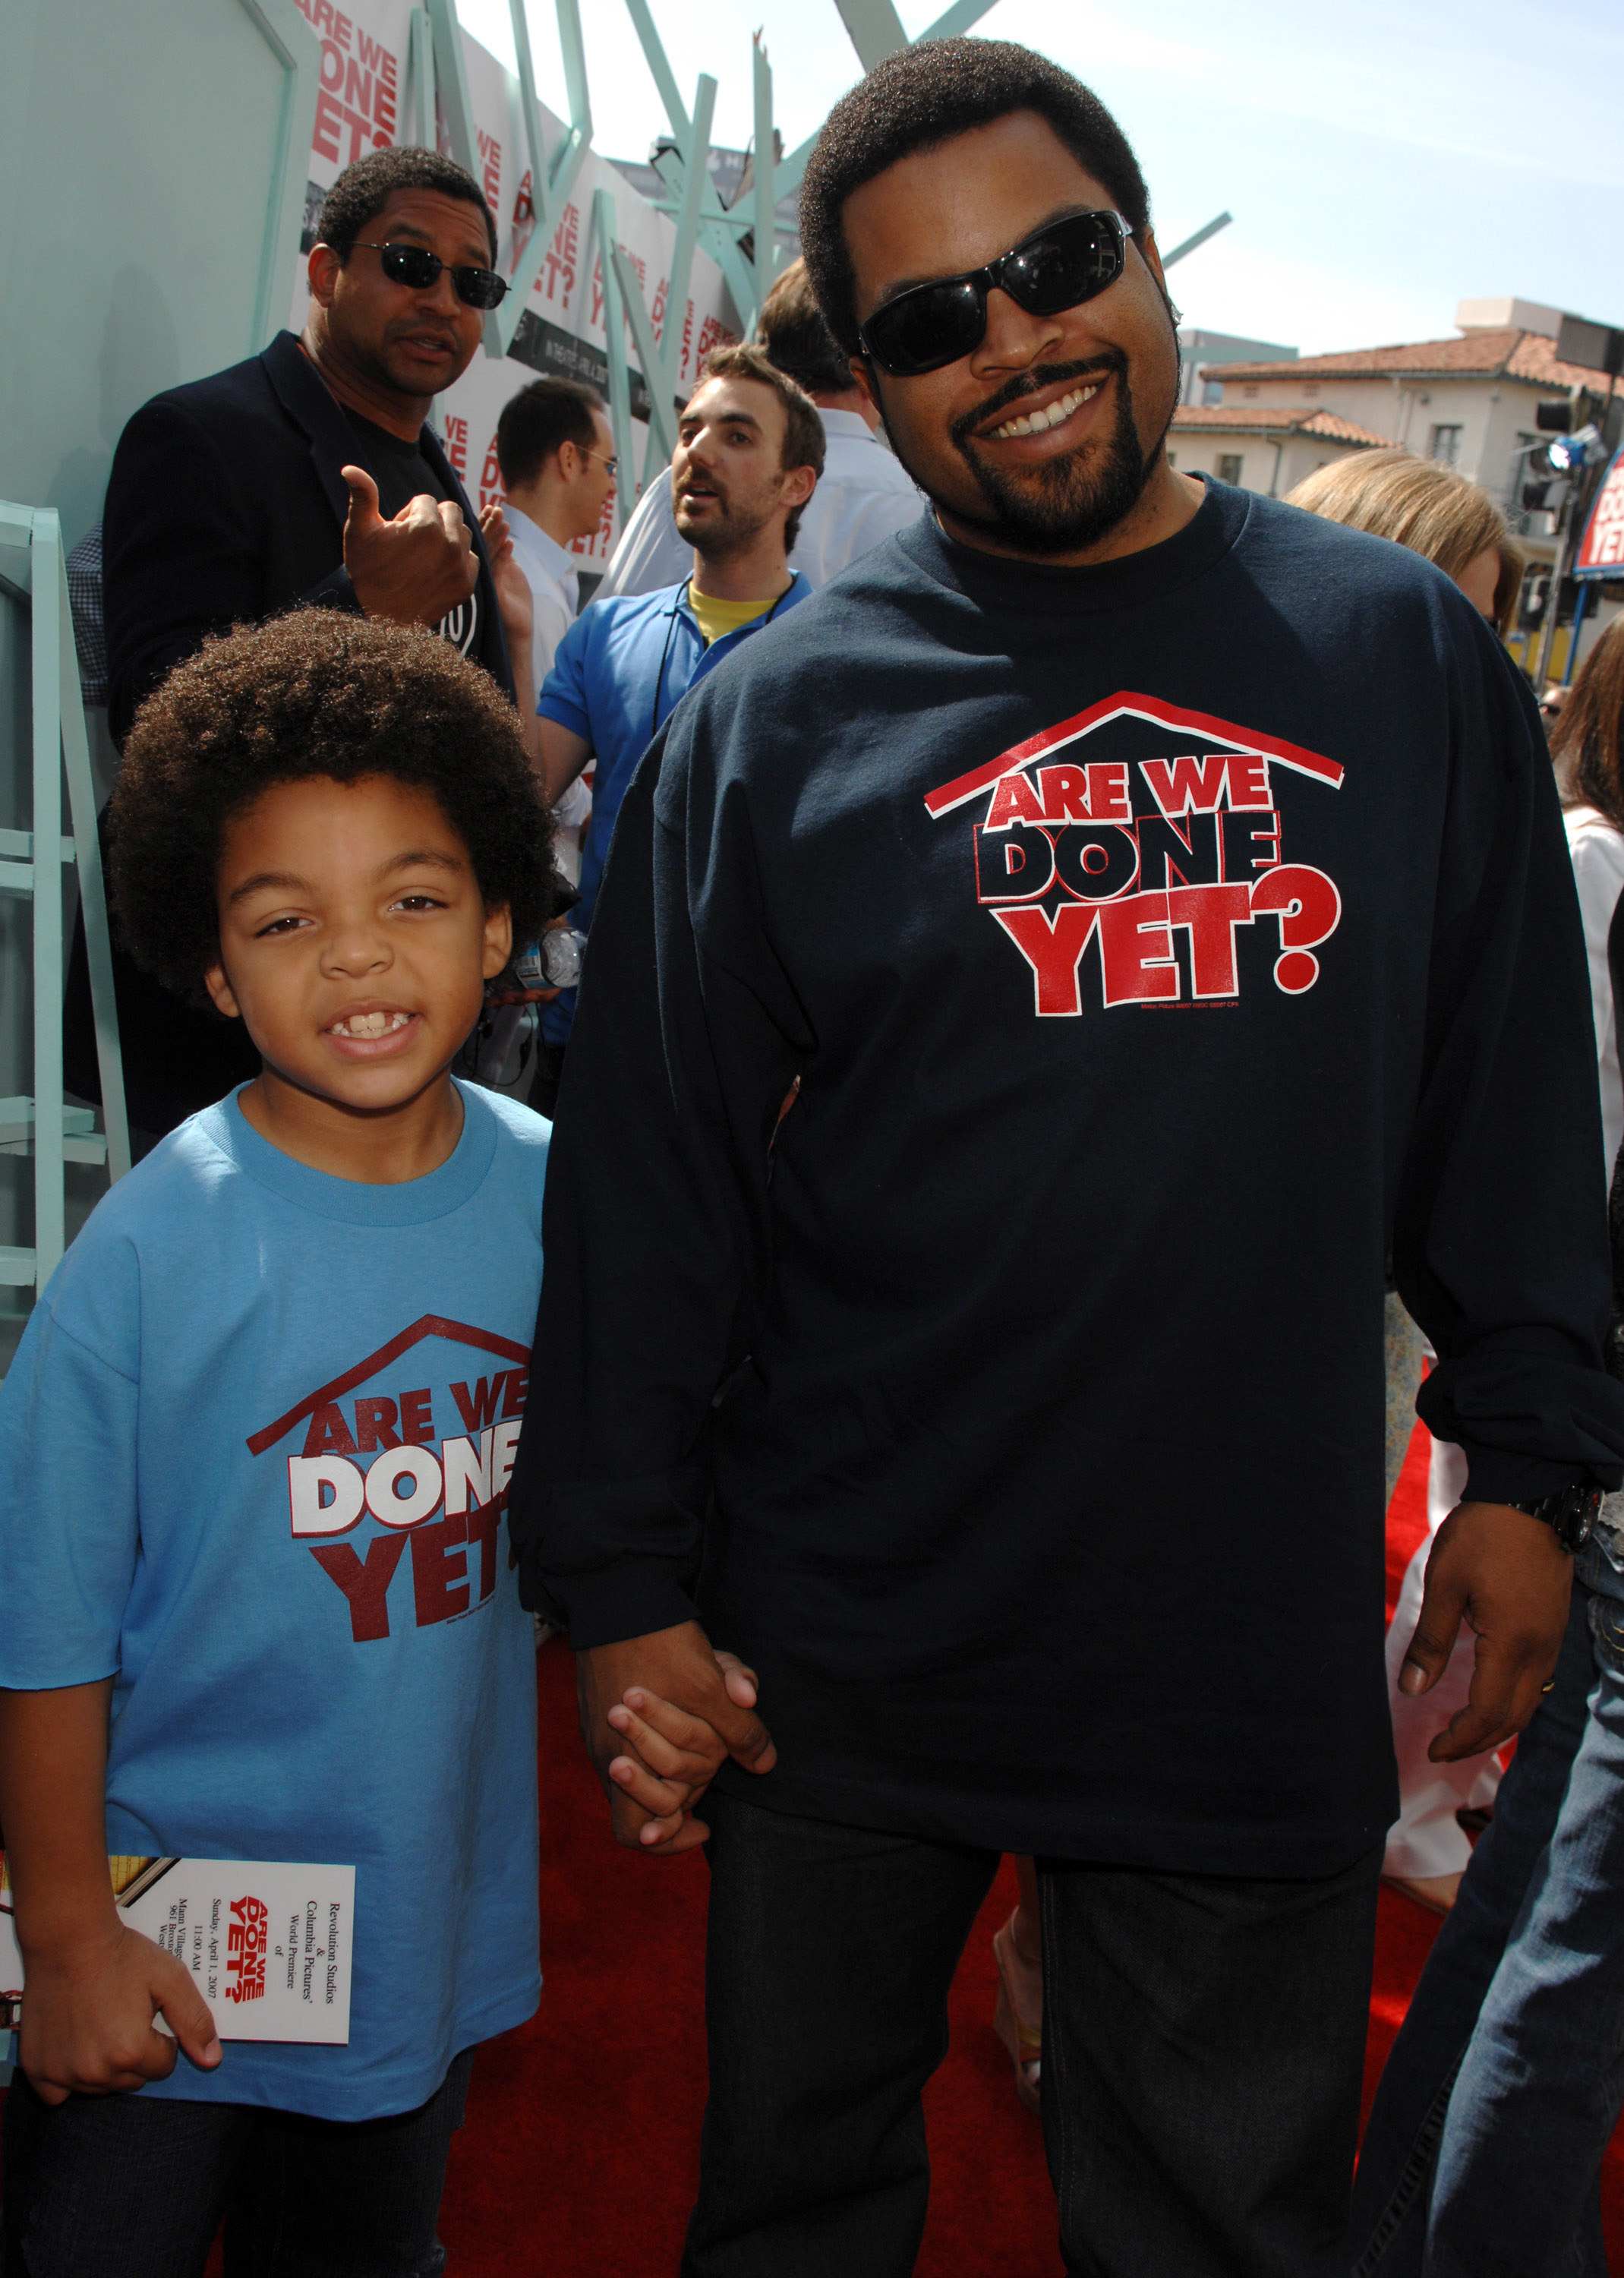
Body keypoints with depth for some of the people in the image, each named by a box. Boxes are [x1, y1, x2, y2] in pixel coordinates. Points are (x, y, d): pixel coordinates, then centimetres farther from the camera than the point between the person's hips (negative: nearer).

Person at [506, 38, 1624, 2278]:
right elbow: (645, 1183, -3)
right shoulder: (776, 720, -3)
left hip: (1257, 1664, 1)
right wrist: (628, 1582, -4)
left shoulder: (1403, 653, 2)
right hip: (844, 1660, 0)